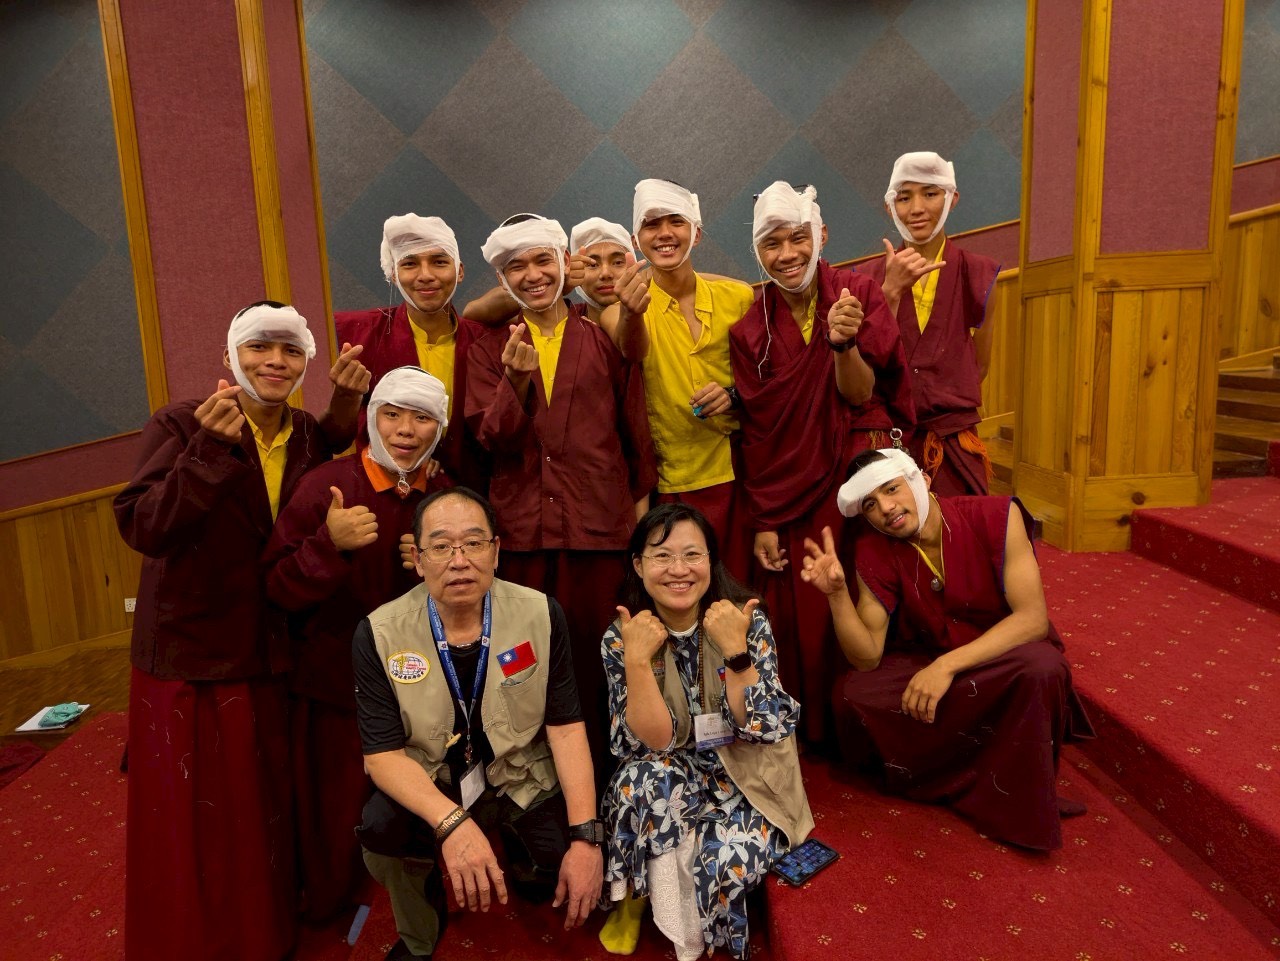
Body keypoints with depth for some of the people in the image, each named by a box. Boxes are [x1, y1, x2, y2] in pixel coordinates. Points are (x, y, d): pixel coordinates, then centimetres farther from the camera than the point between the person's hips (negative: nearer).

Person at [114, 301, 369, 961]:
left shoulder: (311, 435, 5)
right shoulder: (182, 423, -12)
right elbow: (142, 529, -21)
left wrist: (350, 404, -12)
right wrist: (210, 450, -33)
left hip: (274, 657, 4)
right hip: (189, 654, -4)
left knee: (266, 809, 17)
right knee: (191, 820, 8)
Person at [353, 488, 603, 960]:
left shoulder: (541, 615, -12)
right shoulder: (379, 634, -15)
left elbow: (566, 727, -9)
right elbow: (382, 753, -16)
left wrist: (586, 835, -20)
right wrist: (452, 822, -33)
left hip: (523, 779, 1)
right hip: (428, 786, -1)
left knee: (576, 877, -18)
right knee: (380, 830, -29)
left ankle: (518, 854, 21)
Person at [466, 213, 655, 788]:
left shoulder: (602, 339, 9)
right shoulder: (491, 348, 11)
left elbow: (636, 428, 11)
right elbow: (492, 439, 0)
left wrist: (644, 499, 7)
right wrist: (518, 380, -16)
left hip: (599, 522, 0)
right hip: (521, 528, 1)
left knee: (597, 652, 3)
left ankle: (601, 776, 19)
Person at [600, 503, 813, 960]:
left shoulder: (749, 621, -15)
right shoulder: (621, 636, -13)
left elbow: (765, 729, -20)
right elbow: (650, 742, -19)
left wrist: (735, 649, -33)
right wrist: (637, 659, -32)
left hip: (743, 775, 0)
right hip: (670, 779, 1)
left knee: (728, 858, -28)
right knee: (647, 778, -32)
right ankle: (636, 895, -6)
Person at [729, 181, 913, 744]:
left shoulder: (858, 295, -3)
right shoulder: (750, 331, -1)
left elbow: (860, 396, -8)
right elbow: (756, 430, 1)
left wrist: (844, 343, -28)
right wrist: (762, 522, -1)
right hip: (787, 491, 1)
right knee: (797, 623, 4)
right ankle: (812, 734, 26)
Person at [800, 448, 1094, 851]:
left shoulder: (996, 516, -20)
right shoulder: (875, 551, -13)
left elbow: (1033, 618, -26)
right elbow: (867, 658, -15)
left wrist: (947, 665, -34)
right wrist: (837, 593, -32)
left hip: (1006, 659, -2)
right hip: (928, 662, 3)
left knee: (1041, 666, -36)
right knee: (853, 694, -22)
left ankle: (1020, 806, -12)